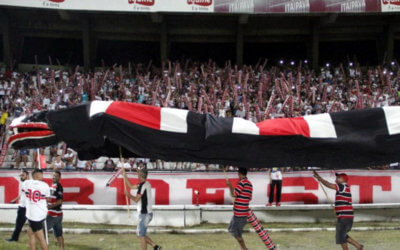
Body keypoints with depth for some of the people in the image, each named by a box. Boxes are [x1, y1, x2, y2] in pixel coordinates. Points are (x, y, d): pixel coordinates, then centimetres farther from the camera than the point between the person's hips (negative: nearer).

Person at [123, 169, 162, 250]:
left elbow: (136, 199, -15)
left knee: (141, 235, -4)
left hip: (144, 214, -10)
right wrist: (124, 175, 29)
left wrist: (129, 195, 3)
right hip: (147, 213, 10)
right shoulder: (146, 184, 14)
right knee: (140, 233, 16)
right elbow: (131, 186, 26)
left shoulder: (143, 185, -16)